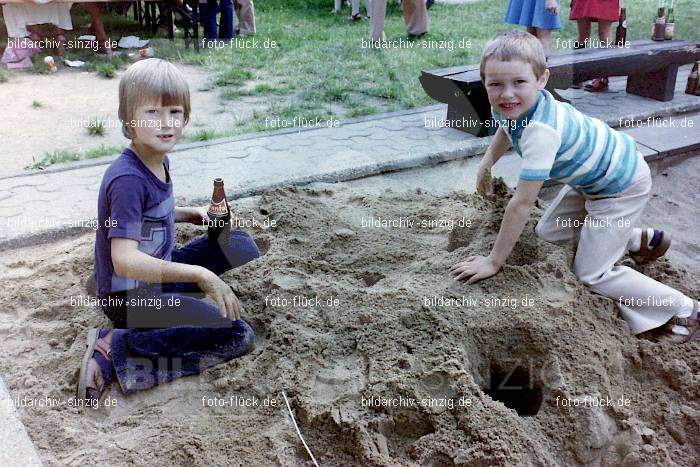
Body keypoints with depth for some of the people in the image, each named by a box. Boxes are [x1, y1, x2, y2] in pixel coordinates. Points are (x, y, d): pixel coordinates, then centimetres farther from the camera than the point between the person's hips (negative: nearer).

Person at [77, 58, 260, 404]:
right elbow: (125, 261, -36)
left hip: (158, 270, 9)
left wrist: (190, 214, 4)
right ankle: (115, 346, -14)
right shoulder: (127, 179, -27)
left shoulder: (159, 160, 0)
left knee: (242, 245, 7)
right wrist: (200, 275, -37)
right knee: (238, 336, -17)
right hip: (129, 298, -9)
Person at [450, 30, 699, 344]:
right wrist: (485, 166, 12)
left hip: (622, 186, -9)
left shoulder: (541, 130, -39)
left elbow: (522, 203, -37)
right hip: (591, 178, 9)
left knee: (591, 274, -5)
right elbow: (505, 129, 17)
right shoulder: (509, 106, -12)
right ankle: (640, 240, 31)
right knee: (548, 232, 16)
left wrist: (494, 261, -30)